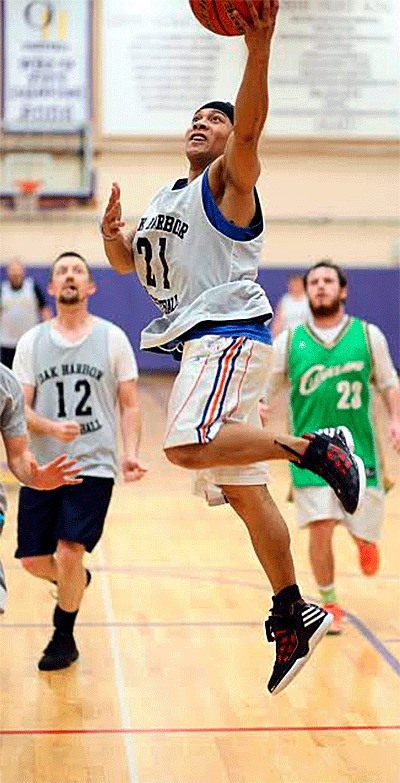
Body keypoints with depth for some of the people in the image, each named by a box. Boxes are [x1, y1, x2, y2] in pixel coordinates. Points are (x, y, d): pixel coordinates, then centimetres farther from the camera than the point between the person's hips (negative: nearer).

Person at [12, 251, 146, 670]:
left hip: (94, 466, -2)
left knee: (69, 551, -14)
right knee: (33, 560, 3)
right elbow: (20, 410, 2)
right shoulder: (31, 342, 5)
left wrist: (131, 453, -12)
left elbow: (129, 406, 4)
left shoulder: (113, 338, 2)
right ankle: (75, 581, 39)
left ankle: (63, 637, 11)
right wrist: (53, 428, -18)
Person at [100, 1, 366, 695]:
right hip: (198, 344, 9)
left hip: (229, 333, -9)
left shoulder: (228, 181, -1)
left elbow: (249, 131, -22)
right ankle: (294, 619, 15)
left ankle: (315, 448, -19)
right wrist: (112, 229, 8)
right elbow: (128, 262, 31)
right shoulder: (165, 200, 24)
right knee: (243, 492, 9)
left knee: (187, 447, -32)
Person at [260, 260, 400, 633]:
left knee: (364, 528, 6)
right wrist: (254, 407, -15)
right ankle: (329, 604, 13)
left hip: (359, 450, 1)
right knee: (320, 530, -9)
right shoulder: (288, 341, 2)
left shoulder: (368, 335, 2)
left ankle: (365, 539, 46)